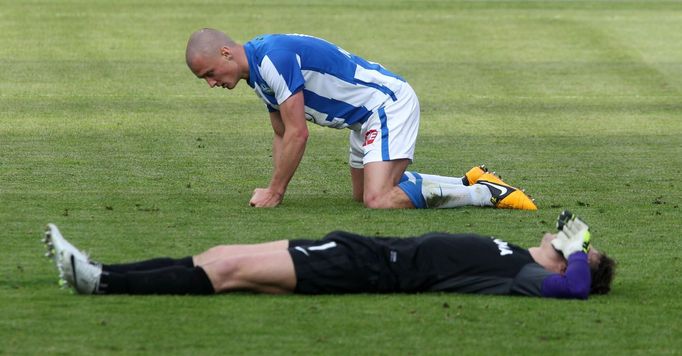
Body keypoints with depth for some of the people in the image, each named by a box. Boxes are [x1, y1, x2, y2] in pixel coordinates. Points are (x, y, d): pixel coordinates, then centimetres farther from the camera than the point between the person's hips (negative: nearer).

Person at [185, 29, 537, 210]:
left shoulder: (273, 57, -24)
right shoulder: (256, 70, 8)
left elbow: (298, 134, -22)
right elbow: (282, 134, 19)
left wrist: (274, 192, -13)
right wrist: (274, 190, 7)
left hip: (389, 104, -11)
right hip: (366, 117, 11)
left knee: (379, 200, -22)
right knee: (363, 193, 22)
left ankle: (487, 193, -14)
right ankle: (471, 182, 24)